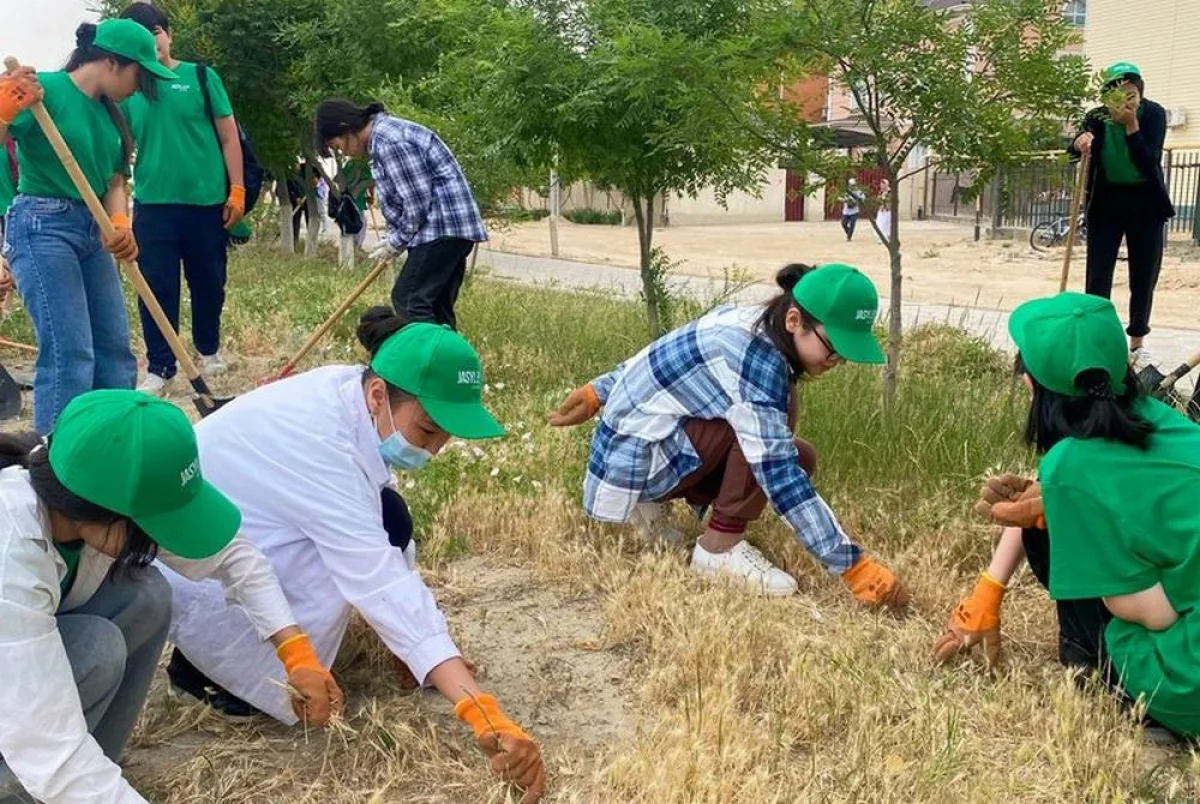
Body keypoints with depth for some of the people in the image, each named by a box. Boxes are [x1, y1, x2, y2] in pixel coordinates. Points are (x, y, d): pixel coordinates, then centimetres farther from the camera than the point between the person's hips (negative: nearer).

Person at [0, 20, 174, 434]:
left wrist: (120, 224, -8)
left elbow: (114, 181, 10)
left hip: (90, 231, 9)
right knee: (70, 353, -11)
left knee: (115, 347, 10)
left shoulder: (108, 110, 11)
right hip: (42, 228, -8)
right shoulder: (44, 89, -12)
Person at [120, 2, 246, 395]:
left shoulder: (201, 77, 1)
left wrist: (236, 191, -4)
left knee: (209, 283, 12)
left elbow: (229, 137, 2)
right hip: (153, 204, 1)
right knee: (157, 287, 1)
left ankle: (208, 349, 33)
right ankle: (160, 367, 10)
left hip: (207, 202, 0)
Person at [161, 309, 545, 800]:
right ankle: (204, 664, -5)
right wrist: (485, 718, -46)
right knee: (354, 564, -26)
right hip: (184, 565, -8)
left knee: (381, 527, -9)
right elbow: (384, 586, -42)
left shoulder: (351, 393, -10)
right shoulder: (319, 443, -35)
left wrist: (436, 655, -1)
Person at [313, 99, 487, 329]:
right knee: (435, 307, 9)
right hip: (452, 225, 10)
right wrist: (394, 236, 11)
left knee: (408, 300, -12)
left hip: (443, 226, -10)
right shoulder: (384, 133, 16)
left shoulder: (388, 141, -16)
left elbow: (418, 203, -17)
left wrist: (398, 241, -4)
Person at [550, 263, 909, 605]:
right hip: (637, 455, -10)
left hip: (644, 428, 10)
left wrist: (596, 394, 26)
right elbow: (779, 477, -32)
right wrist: (857, 568, -31)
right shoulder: (754, 360, -29)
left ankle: (651, 501, 9)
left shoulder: (747, 325, 0)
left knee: (796, 458, 3)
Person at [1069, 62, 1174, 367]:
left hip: (1145, 204, 0)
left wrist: (1131, 125, -29)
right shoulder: (1097, 117, -9)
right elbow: (1073, 151, -23)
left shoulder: (1154, 114, -13)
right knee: (1097, 277, -4)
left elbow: (1149, 164, -22)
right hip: (1106, 202, 1)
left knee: (1144, 277, 6)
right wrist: (1080, 141, -45)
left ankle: (1137, 342, 20)